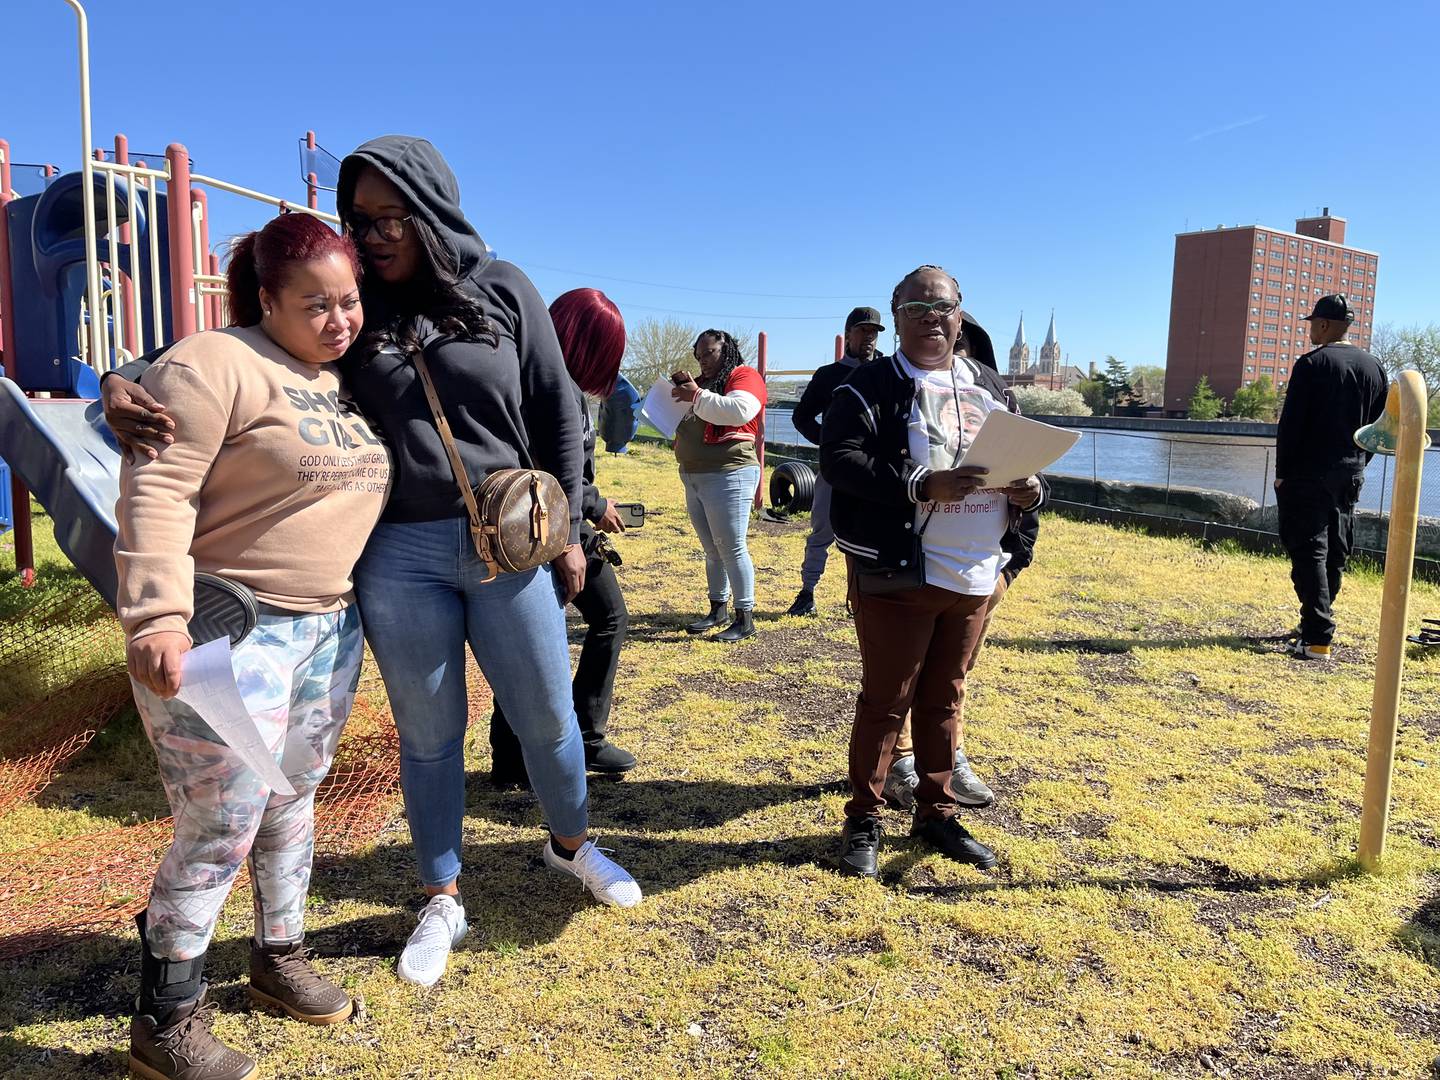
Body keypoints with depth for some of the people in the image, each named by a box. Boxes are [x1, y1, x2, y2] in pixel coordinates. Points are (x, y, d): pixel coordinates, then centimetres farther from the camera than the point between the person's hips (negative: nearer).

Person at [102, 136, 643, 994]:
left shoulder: (503, 290, 1)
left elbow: (557, 413, 4)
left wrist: (568, 530, 4)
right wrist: (126, 383, -17)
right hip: (399, 556, 0)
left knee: (547, 715, 11)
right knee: (428, 733, 12)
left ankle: (572, 843, 40)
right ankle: (443, 902, 32)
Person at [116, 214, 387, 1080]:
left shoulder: (344, 381, 13)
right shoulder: (216, 366, -13)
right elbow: (155, 492, -20)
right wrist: (158, 620, -28)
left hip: (329, 627, 8)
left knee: (292, 803, 17)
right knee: (222, 829, -3)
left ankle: (280, 959, 35)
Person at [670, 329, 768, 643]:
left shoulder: (745, 376, -5)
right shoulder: (704, 383, 19)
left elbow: (740, 411, -24)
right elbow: (683, 421, 23)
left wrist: (696, 395, -17)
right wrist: (679, 393, 6)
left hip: (728, 476, -8)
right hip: (694, 478, 8)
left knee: (731, 548, -7)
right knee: (712, 549, 12)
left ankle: (745, 618, -1)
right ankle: (717, 610, 20)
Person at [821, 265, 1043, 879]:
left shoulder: (989, 387, 14)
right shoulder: (870, 387, -5)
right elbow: (839, 459, -19)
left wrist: (1030, 490, -4)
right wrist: (923, 486, -29)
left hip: (975, 575, 6)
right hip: (897, 574, -6)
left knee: (945, 697, 16)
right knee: (886, 700, 2)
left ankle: (936, 814, 30)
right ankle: (864, 820, 17)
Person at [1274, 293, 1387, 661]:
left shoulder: (1312, 364, -11)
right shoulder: (1373, 366, 9)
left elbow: (1290, 425, -13)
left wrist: (1282, 473, -7)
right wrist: (1356, 463, 19)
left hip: (1309, 475, -7)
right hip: (1350, 476, 7)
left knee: (1310, 553, -7)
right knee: (1335, 554, 14)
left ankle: (1318, 639, -13)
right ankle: (1313, 624, 26)